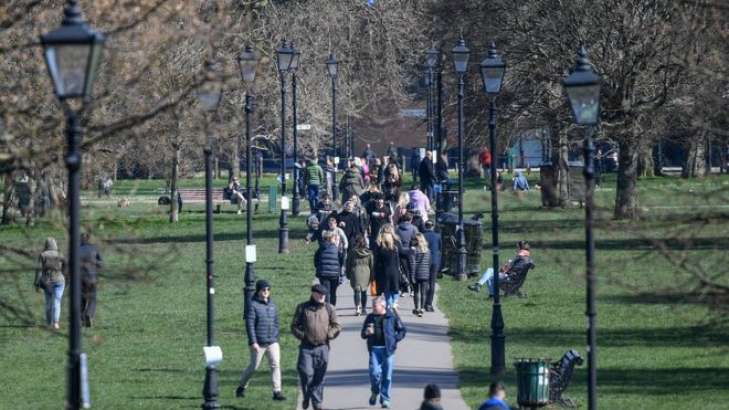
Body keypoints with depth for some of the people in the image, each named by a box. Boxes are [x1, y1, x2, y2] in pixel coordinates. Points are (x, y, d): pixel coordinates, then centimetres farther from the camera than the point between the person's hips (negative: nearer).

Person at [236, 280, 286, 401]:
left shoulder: (272, 305, 11)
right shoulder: (253, 305, -7)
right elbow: (250, 324, -11)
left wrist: (276, 338, 13)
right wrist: (253, 342, -16)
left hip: (272, 342, 5)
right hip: (258, 343, -5)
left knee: (276, 364, -8)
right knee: (253, 366, 4)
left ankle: (277, 391, -8)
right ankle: (242, 387, 26)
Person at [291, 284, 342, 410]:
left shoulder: (329, 308, 7)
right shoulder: (303, 308, 4)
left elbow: (337, 326, 11)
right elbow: (294, 326, 7)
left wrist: (329, 335, -4)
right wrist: (302, 335, -7)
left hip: (322, 347, 1)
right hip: (306, 347, -1)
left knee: (319, 377, 3)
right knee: (306, 373, -10)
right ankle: (306, 397, 14)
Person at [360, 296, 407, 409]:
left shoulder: (392, 316, 1)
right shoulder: (370, 317, 9)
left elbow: (403, 330, 8)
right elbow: (363, 334, 17)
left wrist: (395, 340, -4)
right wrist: (367, 333, -6)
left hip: (388, 349, -1)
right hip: (374, 349, 1)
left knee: (387, 375, 0)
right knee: (374, 372, -11)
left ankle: (385, 399, 10)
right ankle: (374, 392, 16)